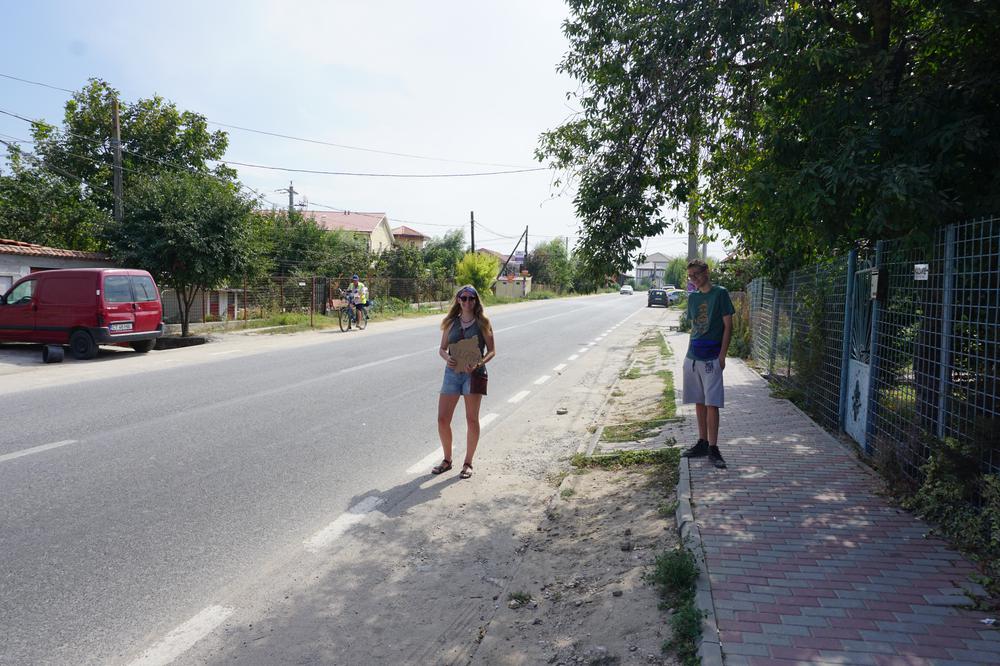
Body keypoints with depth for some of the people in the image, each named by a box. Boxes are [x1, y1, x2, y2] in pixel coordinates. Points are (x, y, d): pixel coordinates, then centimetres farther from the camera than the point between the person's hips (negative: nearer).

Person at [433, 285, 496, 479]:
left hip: (474, 373, -3)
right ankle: (447, 460, 22)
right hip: (452, 372, 3)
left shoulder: (482, 322, -1)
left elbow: (492, 351, -2)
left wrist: (478, 364, -20)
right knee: (442, 419, 1)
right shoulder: (451, 322, 8)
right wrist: (447, 358, -13)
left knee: (471, 419, 1)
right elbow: (442, 349, 11)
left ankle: (468, 463, 17)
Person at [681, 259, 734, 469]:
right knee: (699, 401, 11)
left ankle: (713, 448, -2)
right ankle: (702, 443, 20)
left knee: (711, 403, -7)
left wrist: (722, 355, -11)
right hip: (693, 355, 6)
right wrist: (691, 349, 11)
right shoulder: (692, 297, 12)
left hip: (711, 357, -6)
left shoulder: (720, 293, -4)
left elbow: (728, 325, -6)